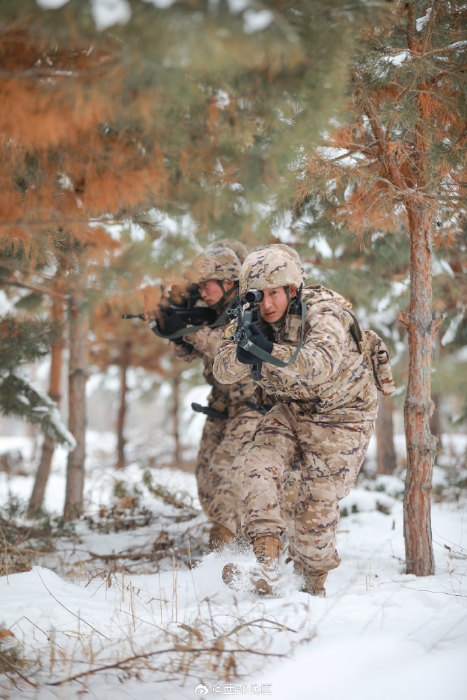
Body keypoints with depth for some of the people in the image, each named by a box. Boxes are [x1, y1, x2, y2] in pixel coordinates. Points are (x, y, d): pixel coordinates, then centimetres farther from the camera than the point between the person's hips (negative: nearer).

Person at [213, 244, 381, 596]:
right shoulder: (253, 321, -9)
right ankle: (268, 570, -23)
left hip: (340, 415, -5)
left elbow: (321, 365, -46)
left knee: (317, 502, -8)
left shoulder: (324, 313, -27)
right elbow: (224, 372, -17)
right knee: (259, 470, -18)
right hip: (292, 410, 5)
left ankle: (315, 586, 14)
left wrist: (271, 350, -59)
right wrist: (241, 355, -39)